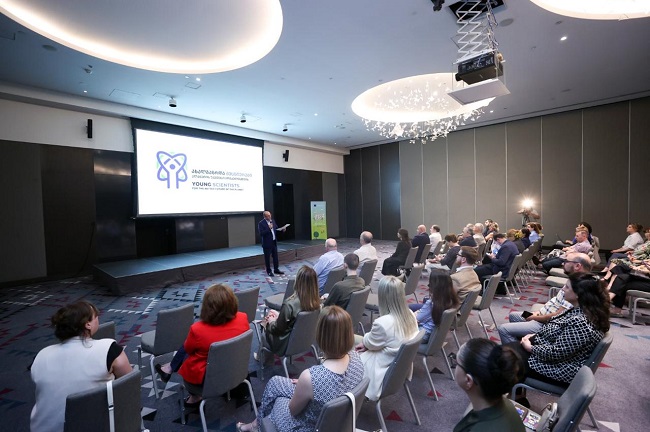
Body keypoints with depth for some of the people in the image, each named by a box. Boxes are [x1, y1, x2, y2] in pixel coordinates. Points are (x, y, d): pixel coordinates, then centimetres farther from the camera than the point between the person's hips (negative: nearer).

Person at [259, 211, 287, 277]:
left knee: (275, 256, 13)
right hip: (267, 243, -6)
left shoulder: (272, 221, 8)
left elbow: (276, 229, 16)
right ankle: (269, 271, 18)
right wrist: (269, 228, -28)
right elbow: (261, 234, -21)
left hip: (274, 242, 6)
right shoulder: (261, 223, -13)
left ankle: (276, 269, 25)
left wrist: (282, 229, -4)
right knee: (267, 258, 5)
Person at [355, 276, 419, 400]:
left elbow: (371, 343, -12)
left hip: (385, 370, -7)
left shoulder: (382, 323, -34)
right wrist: (367, 343, 3)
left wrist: (365, 339, 8)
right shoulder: (410, 315, -10)